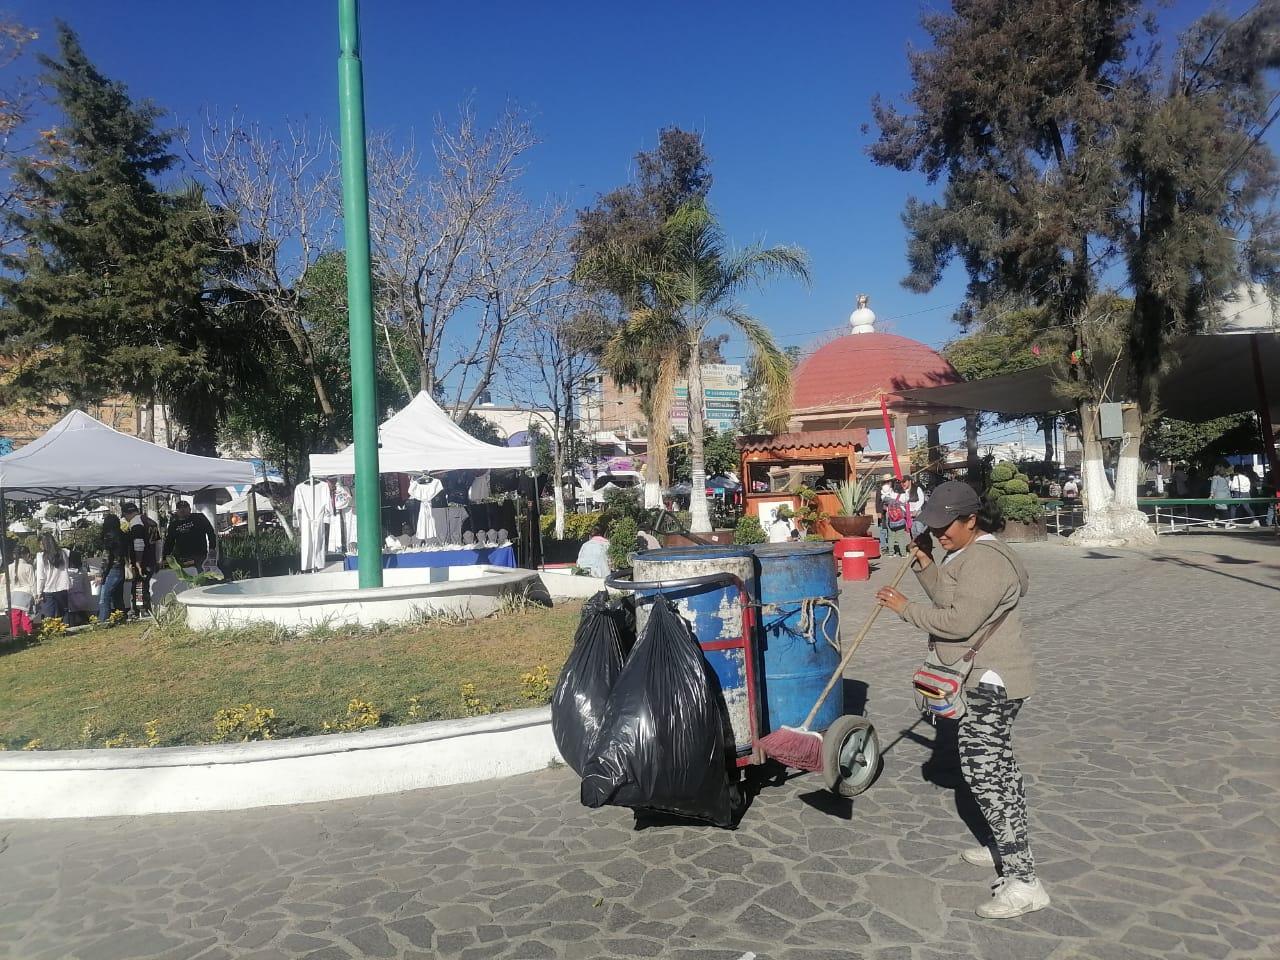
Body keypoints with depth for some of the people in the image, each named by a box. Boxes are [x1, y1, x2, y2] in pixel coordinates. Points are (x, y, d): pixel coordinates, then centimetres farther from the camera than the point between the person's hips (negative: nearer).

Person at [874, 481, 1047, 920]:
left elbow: (959, 621, -27)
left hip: (990, 684, -11)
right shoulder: (968, 554, 11)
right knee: (995, 763, 20)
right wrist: (926, 565, 5)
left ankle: (1023, 883, -6)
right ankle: (1008, 846, 36)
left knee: (984, 772, -10)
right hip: (988, 681, 11)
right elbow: (949, 598, 16)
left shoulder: (984, 561, -23)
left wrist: (906, 607, -20)